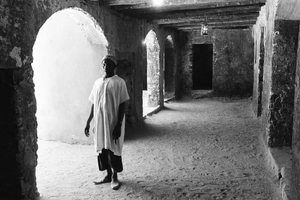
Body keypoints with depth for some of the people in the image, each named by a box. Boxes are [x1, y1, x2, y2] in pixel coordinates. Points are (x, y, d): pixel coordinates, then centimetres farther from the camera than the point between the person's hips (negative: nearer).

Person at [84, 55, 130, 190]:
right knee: (102, 149, 12)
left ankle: (114, 177, 21)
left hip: (113, 122, -5)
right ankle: (108, 175, 29)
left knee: (113, 149, 4)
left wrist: (119, 125, -16)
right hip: (99, 122, 5)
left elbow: (122, 105, -10)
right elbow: (94, 104, 12)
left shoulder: (119, 82, -7)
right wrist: (88, 122, 10)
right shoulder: (97, 82, 9)